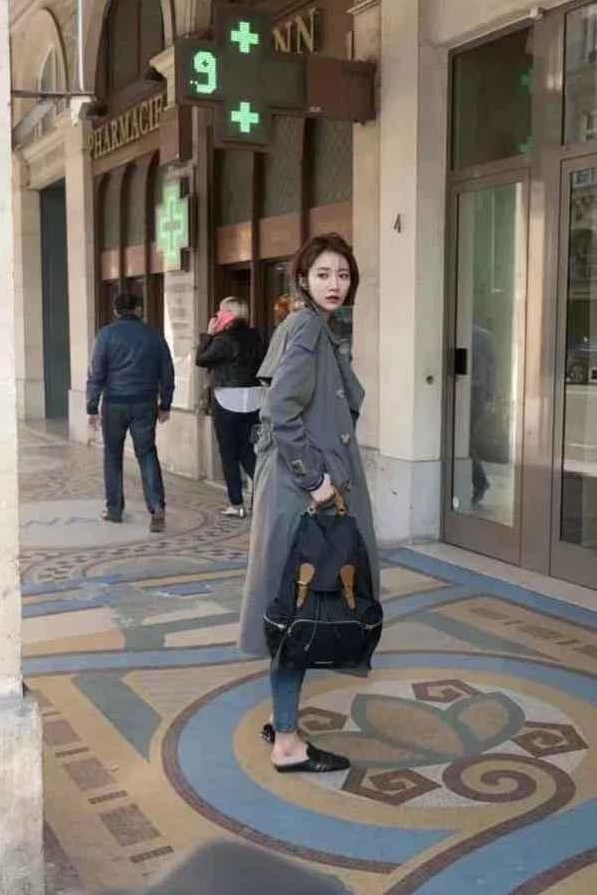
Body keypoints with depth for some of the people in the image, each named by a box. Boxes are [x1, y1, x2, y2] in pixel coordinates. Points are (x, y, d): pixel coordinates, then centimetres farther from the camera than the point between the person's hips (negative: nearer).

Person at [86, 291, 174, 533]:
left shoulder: (107, 334, -3)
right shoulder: (154, 335, 5)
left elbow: (96, 373, -6)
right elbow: (167, 373, 8)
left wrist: (92, 408, -2)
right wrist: (165, 405, 17)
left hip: (115, 404, -1)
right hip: (145, 404, 2)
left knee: (113, 456, 13)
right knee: (147, 454, 5)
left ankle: (114, 509, 19)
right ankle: (157, 507, -10)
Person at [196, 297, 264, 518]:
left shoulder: (224, 340, -14)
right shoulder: (255, 337, 3)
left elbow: (201, 359, -4)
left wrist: (208, 334, 2)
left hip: (228, 401, -5)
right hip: (254, 400, 5)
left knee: (229, 454, 5)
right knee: (249, 452, 13)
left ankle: (237, 504, 8)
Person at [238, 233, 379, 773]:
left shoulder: (318, 329, 16)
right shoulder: (306, 328, -14)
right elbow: (281, 413, -23)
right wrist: (314, 478, -19)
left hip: (313, 487, 10)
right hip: (302, 492, -10)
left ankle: (285, 720, 28)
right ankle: (288, 743, 7)